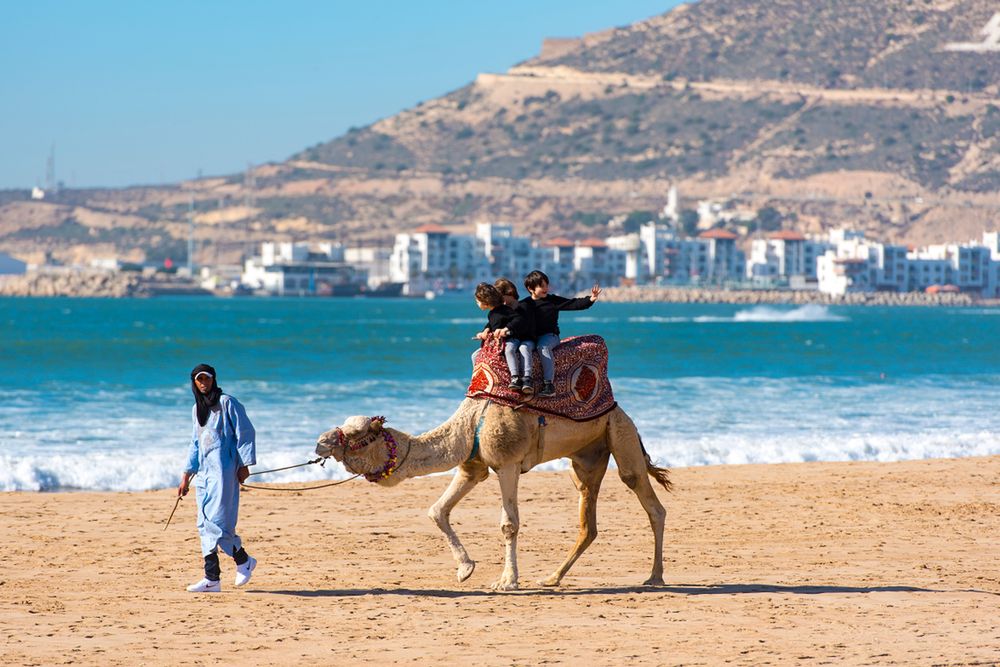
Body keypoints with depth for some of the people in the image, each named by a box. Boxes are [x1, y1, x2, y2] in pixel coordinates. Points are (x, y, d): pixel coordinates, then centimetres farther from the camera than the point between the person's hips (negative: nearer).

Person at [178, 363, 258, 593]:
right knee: (205, 524, 2)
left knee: (217, 521, -15)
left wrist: (244, 465, -11)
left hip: (223, 468, -8)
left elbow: (245, 432, -6)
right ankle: (212, 578, 2)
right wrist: (186, 477, 21)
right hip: (204, 470, 8)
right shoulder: (197, 409, 18)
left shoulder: (227, 403, -3)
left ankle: (243, 560, 4)